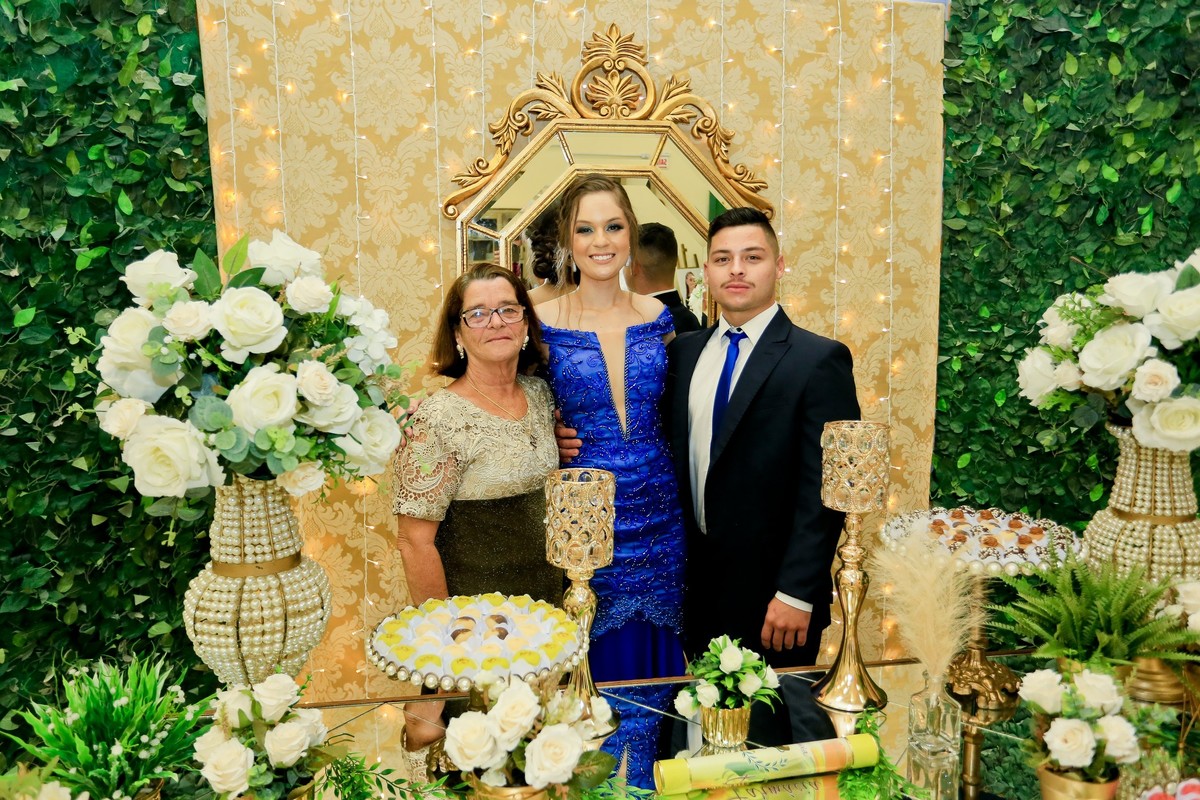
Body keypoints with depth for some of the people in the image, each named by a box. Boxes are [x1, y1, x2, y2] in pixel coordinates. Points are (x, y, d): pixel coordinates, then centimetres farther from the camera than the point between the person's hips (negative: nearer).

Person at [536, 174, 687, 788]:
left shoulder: (658, 319, 3)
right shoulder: (541, 322, -6)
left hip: (655, 514, 3)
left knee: (649, 656, 14)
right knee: (593, 660, 9)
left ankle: (642, 775, 37)